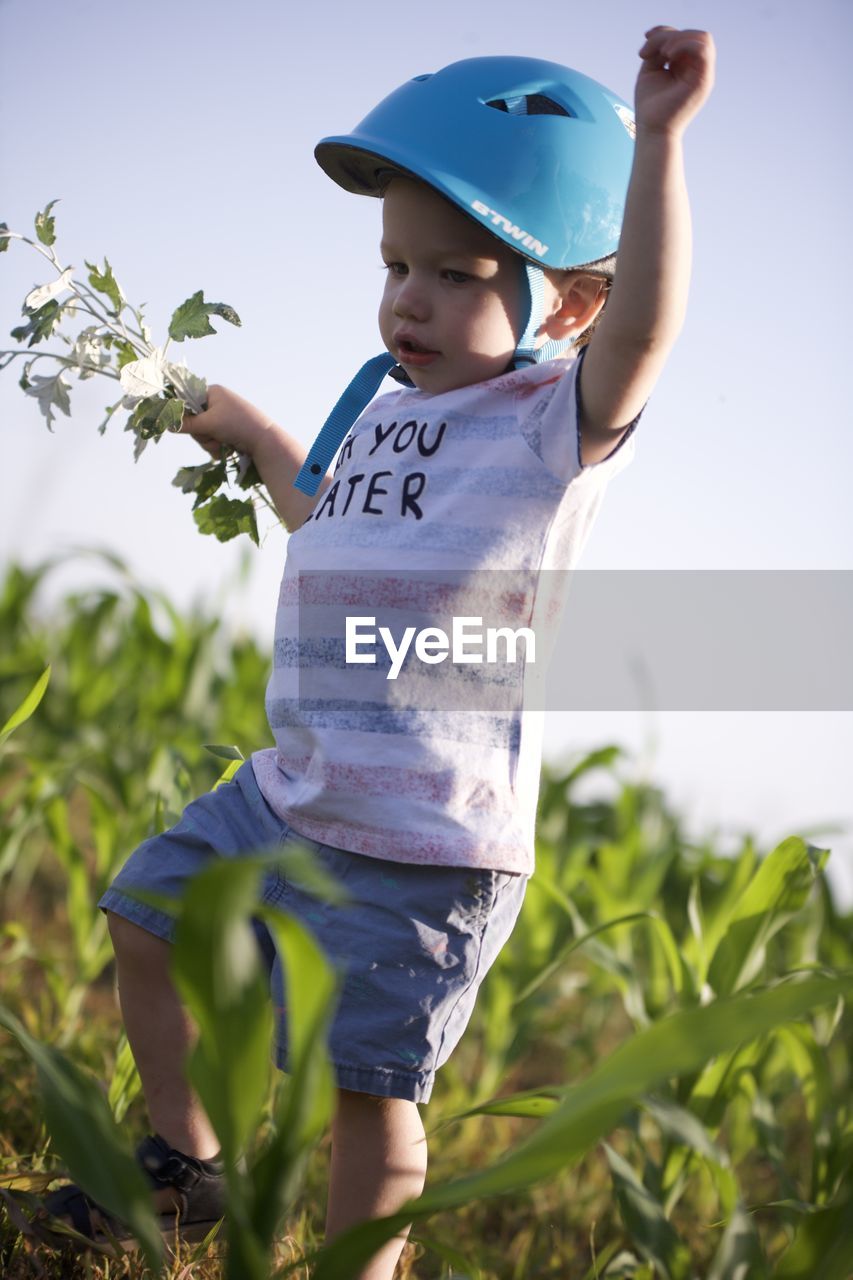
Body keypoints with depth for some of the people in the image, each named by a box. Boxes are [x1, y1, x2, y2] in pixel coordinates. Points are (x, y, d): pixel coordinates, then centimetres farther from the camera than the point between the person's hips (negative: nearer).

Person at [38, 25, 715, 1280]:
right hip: (290, 796, 9)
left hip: (423, 844, -9)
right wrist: (251, 432, 37)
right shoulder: (383, 415, 11)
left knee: (371, 1084, -2)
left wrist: (656, 140, -42)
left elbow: (645, 320, -36)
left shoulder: (555, 420, -14)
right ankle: (186, 1164, 40)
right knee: (148, 924, 23)